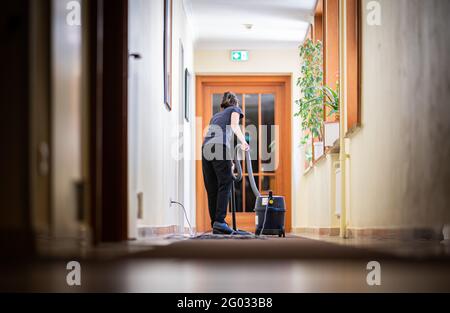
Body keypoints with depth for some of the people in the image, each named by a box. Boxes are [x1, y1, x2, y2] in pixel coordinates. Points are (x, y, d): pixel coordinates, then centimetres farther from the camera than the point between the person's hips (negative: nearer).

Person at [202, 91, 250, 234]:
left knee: (212, 189, 4)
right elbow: (234, 125, -1)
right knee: (224, 185, -7)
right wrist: (243, 142, -7)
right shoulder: (235, 109, 21)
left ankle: (215, 225, 2)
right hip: (220, 147, -6)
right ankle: (219, 221, -17)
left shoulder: (215, 115, 37)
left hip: (206, 147, 6)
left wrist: (228, 162, 38)